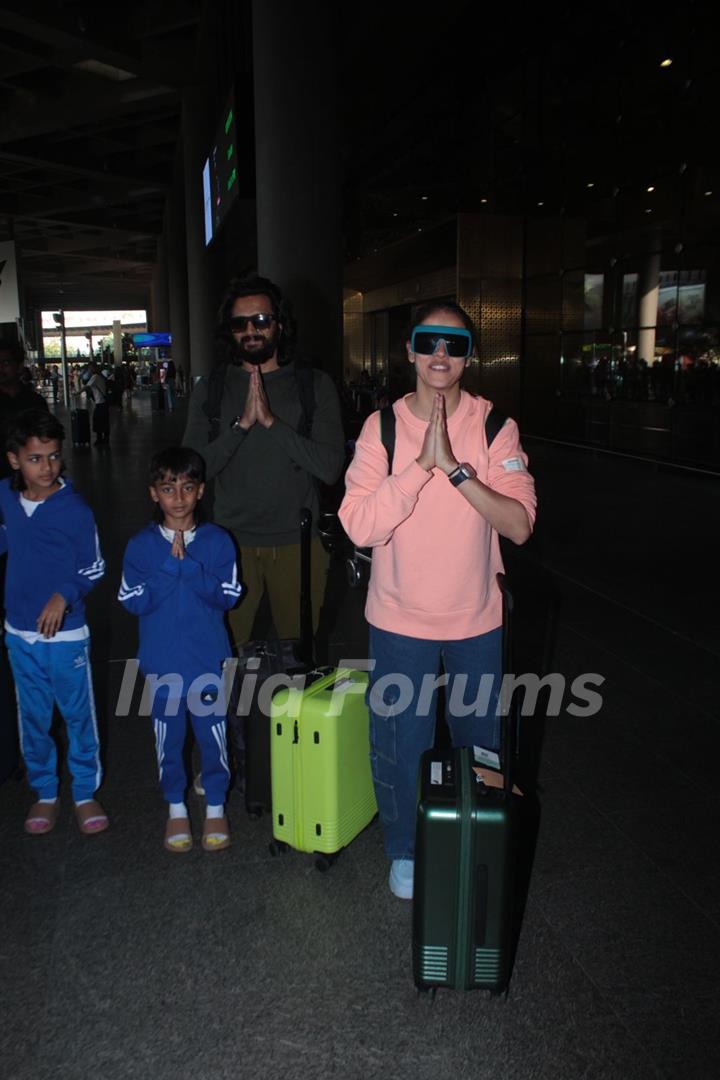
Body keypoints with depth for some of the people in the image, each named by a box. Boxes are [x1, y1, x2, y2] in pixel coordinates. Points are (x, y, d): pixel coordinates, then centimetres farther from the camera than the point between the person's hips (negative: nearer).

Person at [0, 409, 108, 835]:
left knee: (79, 715, 9)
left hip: (67, 634, -4)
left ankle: (86, 793, 27)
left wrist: (64, 595, -22)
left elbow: (93, 569, -8)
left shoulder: (76, 509, -14)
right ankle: (45, 792, 33)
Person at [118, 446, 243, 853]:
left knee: (213, 734, 8)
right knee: (168, 737, 13)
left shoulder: (218, 541, -4)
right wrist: (170, 566, -18)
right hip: (162, 660, 1)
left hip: (209, 658, -1)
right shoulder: (141, 545, -2)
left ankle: (216, 807, 29)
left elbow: (227, 595, -11)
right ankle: (176, 807, 33)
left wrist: (188, 566, -20)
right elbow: (133, 601, -10)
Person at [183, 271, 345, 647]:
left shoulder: (315, 385, -2)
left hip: (298, 542, -1)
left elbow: (330, 468, -12)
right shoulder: (209, 390, 3)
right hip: (231, 540, 1)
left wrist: (271, 420, -19)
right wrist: (242, 423, -18)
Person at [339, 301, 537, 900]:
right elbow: (360, 526, -20)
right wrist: (422, 464, -27)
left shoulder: (495, 427, -7)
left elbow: (519, 524, -18)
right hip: (400, 619, -1)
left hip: (476, 618, 1)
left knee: (479, 741, 19)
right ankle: (405, 851, 38)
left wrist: (455, 467, -27)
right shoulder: (382, 427, -8)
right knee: (400, 744, 11)